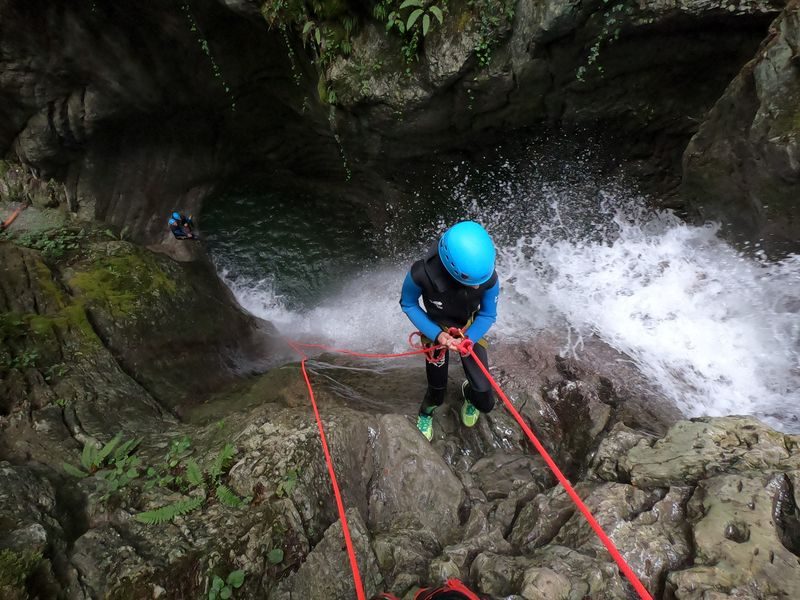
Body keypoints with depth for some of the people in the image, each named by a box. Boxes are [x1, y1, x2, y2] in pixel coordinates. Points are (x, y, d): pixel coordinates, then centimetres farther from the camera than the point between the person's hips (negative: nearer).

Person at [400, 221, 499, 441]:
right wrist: (436, 334, -26)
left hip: (470, 332, 2)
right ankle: (425, 414, 52)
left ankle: (469, 392, 42)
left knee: (485, 403, 2)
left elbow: (488, 315, -11)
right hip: (437, 334, -1)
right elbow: (408, 305, -15)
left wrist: (468, 338, -30)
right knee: (437, 394, 13)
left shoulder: (489, 279, -31)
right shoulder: (422, 274, -37)